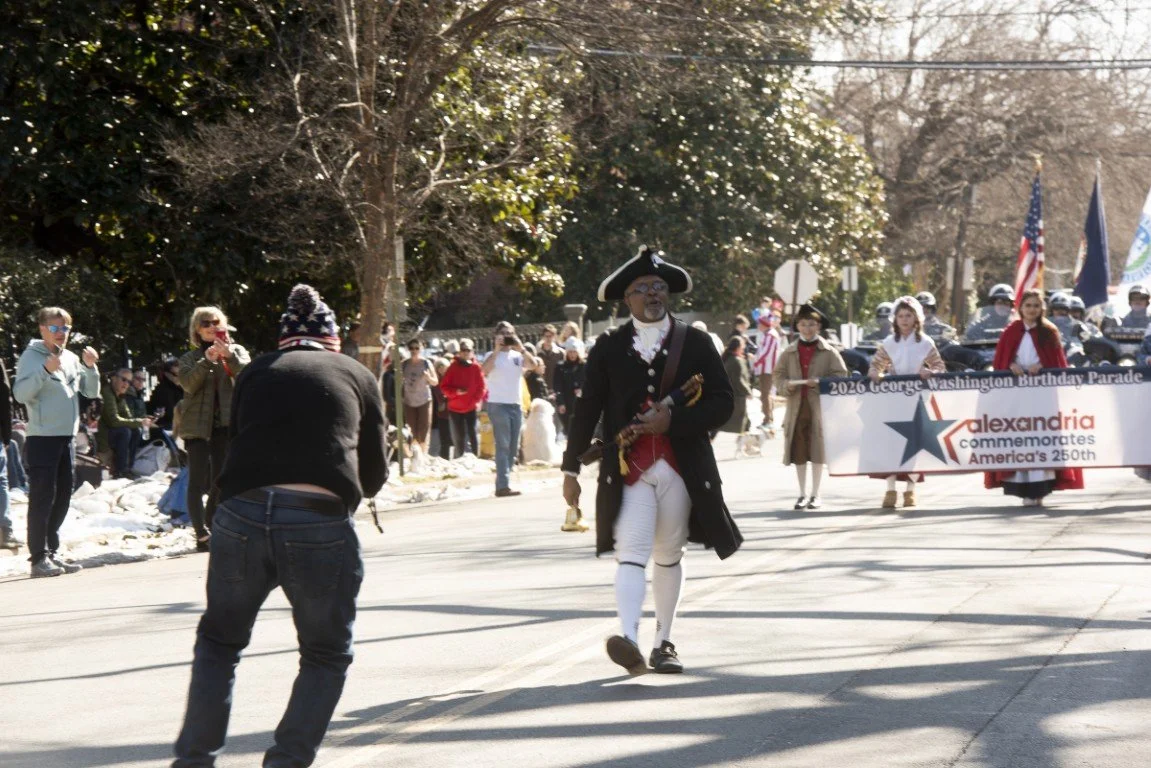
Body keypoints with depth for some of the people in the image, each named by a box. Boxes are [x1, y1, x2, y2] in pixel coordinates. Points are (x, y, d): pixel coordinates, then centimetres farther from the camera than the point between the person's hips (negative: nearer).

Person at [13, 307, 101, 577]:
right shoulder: (32, 356, -6)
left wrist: (90, 367, -4)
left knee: (61, 499, 11)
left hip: (67, 438, 7)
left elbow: (92, 392, 13)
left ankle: (51, 552, 20)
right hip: (42, 437, -7)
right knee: (42, 499, -9)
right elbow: (20, 393, -17)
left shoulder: (71, 359, 13)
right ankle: (39, 558, -9)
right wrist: (46, 370, -27)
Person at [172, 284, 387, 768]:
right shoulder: (357, 377, 16)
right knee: (327, 655, 18)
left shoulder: (256, 373, 19)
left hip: (242, 514, 2)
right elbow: (375, 475, 17)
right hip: (322, 523, -2)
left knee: (219, 638, 24)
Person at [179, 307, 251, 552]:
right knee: (198, 482, -11)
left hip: (226, 424, 2)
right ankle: (202, 534, -18)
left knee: (219, 481, 7)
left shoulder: (237, 351, 11)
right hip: (197, 425, -2)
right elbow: (188, 384, -10)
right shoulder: (191, 358, 9)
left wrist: (229, 356, -22)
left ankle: (211, 529, 17)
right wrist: (207, 361, -21)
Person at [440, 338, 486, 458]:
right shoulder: (453, 367, 0)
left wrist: (477, 401, -10)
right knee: (459, 438, 7)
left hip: (471, 408, -2)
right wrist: (456, 391, -15)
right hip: (455, 408, 2)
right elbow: (444, 386, 1)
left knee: (472, 435, -8)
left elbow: (482, 387, 1)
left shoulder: (476, 367, -2)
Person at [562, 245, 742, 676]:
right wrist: (571, 468, 3)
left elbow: (722, 403, 2)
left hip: (682, 468, 2)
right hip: (627, 469, -2)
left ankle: (663, 642, 23)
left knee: (668, 556, 12)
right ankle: (629, 641, -31)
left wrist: (673, 421, -13)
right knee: (631, 552, -16)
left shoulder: (695, 343, 6)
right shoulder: (609, 348, 6)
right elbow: (587, 410, 6)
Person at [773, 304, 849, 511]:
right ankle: (803, 494, 13)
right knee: (798, 453, 4)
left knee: (818, 452, 1)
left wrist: (821, 383, -16)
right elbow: (777, 375, 10)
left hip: (820, 407, -2)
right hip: (796, 407, 2)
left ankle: (815, 495, 10)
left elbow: (840, 375, -1)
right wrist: (786, 385, -11)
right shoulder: (789, 352, 9)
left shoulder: (828, 352, 2)